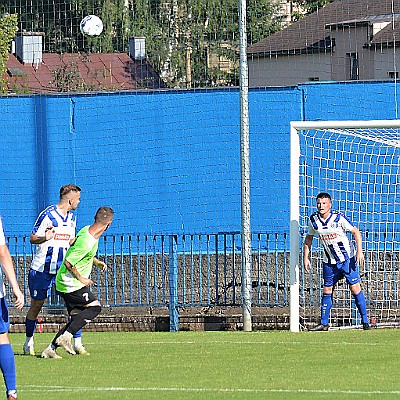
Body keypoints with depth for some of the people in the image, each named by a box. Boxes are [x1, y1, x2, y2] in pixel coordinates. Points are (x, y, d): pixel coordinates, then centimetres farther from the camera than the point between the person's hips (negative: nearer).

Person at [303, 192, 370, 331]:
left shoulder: (338, 218, -16)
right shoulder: (313, 220, -4)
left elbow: (356, 232, -10)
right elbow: (309, 238, 12)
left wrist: (359, 252, -19)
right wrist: (306, 258, 8)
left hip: (347, 258, -4)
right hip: (329, 261, 4)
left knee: (355, 288, -5)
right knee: (326, 291, 4)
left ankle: (365, 321, 4)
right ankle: (324, 323, 11)